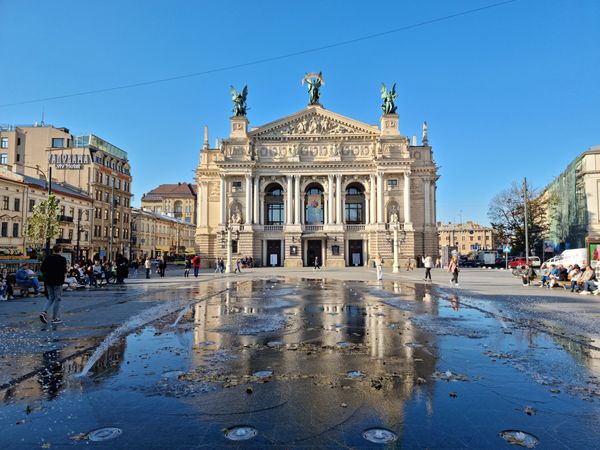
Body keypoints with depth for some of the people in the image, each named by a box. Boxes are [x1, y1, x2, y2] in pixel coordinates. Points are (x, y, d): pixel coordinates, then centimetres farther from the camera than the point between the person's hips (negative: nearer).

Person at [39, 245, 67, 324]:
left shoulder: (47, 258, 5)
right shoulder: (62, 259, -11)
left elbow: (42, 269, 5)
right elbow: (64, 271, -16)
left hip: (48, 280, 5)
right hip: (57, 281, -5)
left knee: (51, 298, 19)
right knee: (57, 299, 4)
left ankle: (44, 312, -3)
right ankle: (55, 318, 8)